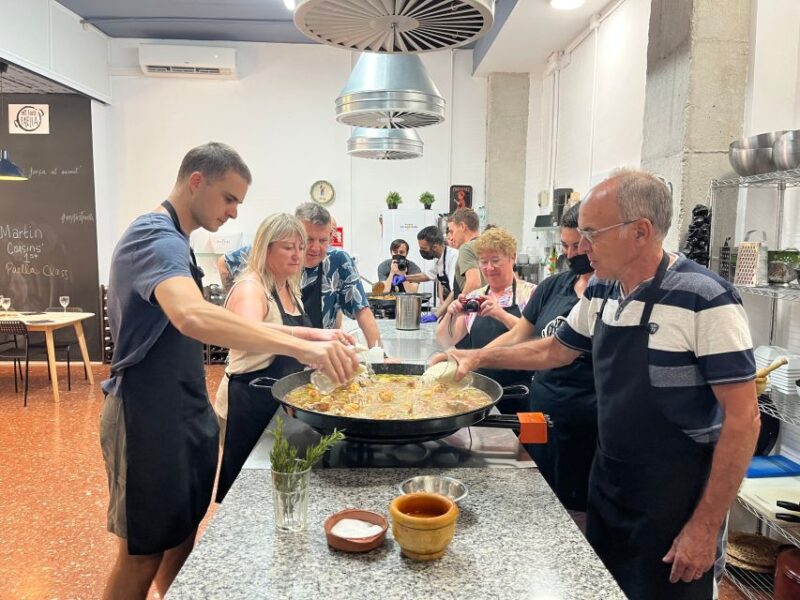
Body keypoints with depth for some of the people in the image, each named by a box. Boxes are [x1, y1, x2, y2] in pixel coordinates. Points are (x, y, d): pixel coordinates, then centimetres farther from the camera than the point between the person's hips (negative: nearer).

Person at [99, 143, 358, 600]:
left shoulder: (169, 239, 13)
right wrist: (300, 347, -46)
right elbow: (192, 317, -41)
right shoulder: (159, 239, -20)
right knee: (143, 554, 6)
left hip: (182, 412, 9)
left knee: (184, 534, 19)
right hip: (150, 419, -9)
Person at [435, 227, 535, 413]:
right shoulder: (473, 298, 8)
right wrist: (451, 315, -15)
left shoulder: (530, 293, -5)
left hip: (519, 393, -3)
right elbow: (445, 342, 4)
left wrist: (502, 315, -30)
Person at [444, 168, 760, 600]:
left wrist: (706, 526, -17)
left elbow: (742, 419, -18)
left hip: (676, 504, -6)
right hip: (606, 485, 6)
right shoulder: (599, 292, -1)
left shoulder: (704, 300, -21)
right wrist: (480, 357, 5)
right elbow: (556, 351, 14)